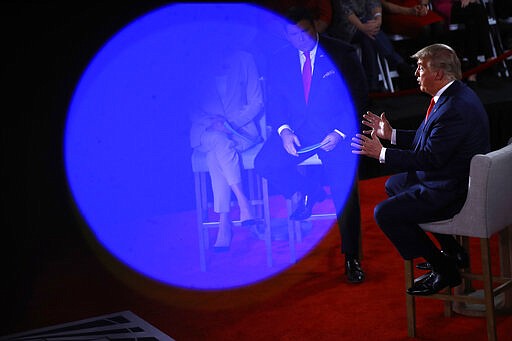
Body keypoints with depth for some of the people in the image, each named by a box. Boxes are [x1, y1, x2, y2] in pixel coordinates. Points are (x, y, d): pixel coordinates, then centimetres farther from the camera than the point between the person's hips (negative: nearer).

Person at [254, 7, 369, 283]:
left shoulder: (342, 54, -2)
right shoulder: (279, 61, 6)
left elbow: (359, 96, -3)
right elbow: (274, 103, 6)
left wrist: (340, 133, -16)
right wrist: (284, 131, -15)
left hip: (335, 131, -3)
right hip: (296, 131, 3)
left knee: (346, 190, -17)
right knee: (265, 164, -22)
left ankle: (351, 259, 0)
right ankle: (308, 192, 8)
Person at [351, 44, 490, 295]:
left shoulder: (455, 109, -27)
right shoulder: (455, 95, 6)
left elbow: (430, 158, -26)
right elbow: (427, 139, 13)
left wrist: (381, 153, -19)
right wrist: (392, 135, 8)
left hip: (453, 191, -11)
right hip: (455, 177, 11)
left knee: (385, 213, -12)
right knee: (393, 185, 25)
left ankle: (443, 269, 1)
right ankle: (453, 252, 28)